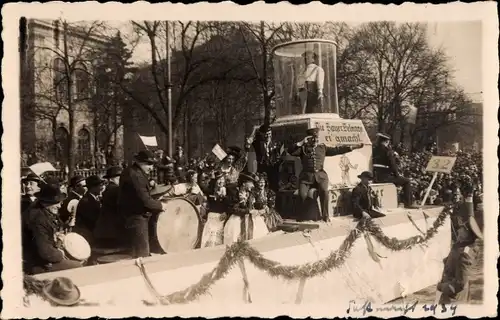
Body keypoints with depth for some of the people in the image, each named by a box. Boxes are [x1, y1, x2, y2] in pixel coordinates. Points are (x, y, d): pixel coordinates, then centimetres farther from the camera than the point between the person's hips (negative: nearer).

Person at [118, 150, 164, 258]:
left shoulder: (135, 172, 12)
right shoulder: (135, 175, -22)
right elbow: (145, 200, -25)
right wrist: (160, 205, -12)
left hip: (138, 215, 11)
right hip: (136, 217, -11)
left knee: (142, 250, 19)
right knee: (142, 253, -5)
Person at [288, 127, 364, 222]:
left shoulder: (322, 147, 17)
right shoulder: (303, 148, 10)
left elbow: (337, 150, 16)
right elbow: (290, 151, -3)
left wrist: (352, 147, 12)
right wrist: (301, 143, -11)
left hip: (320, 175, 1)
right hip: (306, 176, -1)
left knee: (324, 191, -26)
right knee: (302, 194, -22)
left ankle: (325, 216, -11)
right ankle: (305, 215, 0)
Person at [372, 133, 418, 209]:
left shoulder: (374, 149, 11)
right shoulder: (387, 150, -10)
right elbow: (392, 165, -12)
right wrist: (397, 174, 3)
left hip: (375, 177, 8)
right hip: (384, 177, -8)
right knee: (407, 181, 6)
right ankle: (408, 204, 4)